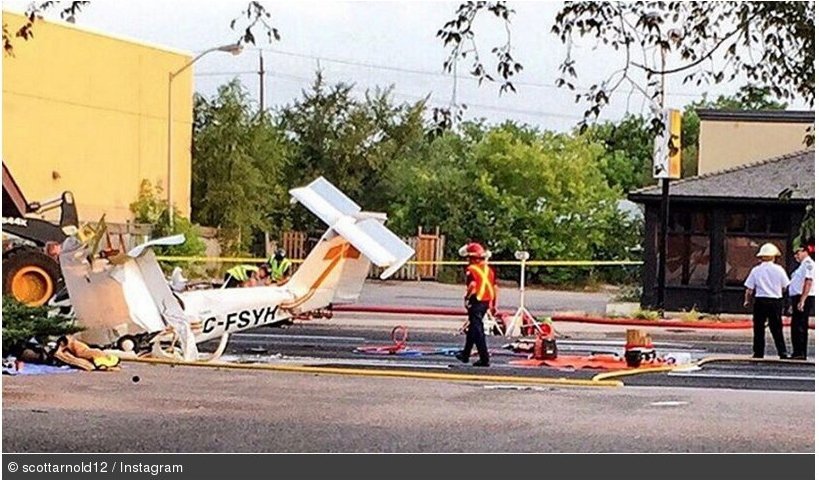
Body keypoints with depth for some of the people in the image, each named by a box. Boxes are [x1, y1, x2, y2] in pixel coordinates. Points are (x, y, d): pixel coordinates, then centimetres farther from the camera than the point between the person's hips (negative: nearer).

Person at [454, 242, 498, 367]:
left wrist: (466, 298, -10)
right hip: (487, 301, 8)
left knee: (477, 330, -5)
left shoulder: (471, 269, -10)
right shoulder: (489, 269, 12)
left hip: (477, 301, -8)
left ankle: (484, 358, -11)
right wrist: (494, 304, 18)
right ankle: (465, 354, 33)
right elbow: (495, 287, 13)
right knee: (473, 328, 21)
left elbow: (472, 285, -23)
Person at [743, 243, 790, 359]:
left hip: (760, 301, -1)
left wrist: (747, 301, 14)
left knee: (759, 328, 6)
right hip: (775, 301, 1)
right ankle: (782, 352, 1)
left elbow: (749, 289, -2)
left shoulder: (756, 270, -2)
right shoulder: (778, 269, -2)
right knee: (776, 328, 7)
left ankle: (758, 353, 4)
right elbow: (785, 287, 4)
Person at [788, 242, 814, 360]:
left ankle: (800, 353, -12)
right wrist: (793, 304, 23)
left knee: (798, 326, -12)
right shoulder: (802, 265, 21)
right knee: (796, 326, 11)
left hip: (804, 298, -10)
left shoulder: (808, 264, -10)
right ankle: (799, 353, 15)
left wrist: (802, 301, -24)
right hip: (798, 299, 10)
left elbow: (808, 283, -19)